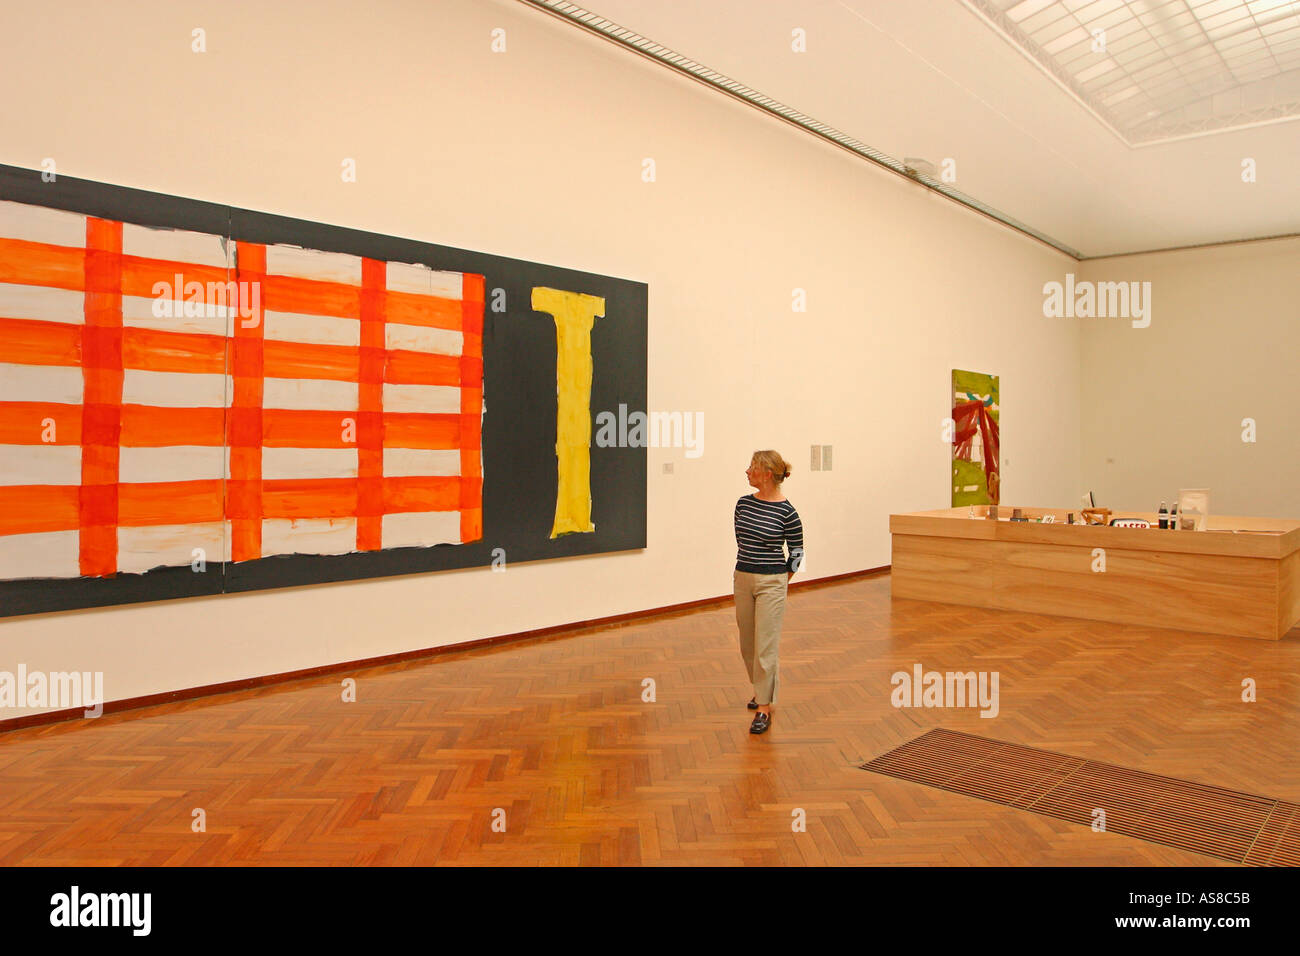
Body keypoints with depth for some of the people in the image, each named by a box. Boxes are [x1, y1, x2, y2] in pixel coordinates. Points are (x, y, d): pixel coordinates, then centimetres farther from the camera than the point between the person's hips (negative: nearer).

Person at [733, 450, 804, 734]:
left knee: (765, 646, -3)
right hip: (743, 579, 6)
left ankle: (764, 708, 7)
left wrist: (780, 581, 4)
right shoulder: (743, 504, 2)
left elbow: (796, 551, -2)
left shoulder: (786, 512, -13)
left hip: (771, 583, -6)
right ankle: (761, 689, 38)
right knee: (747, 644, 16)